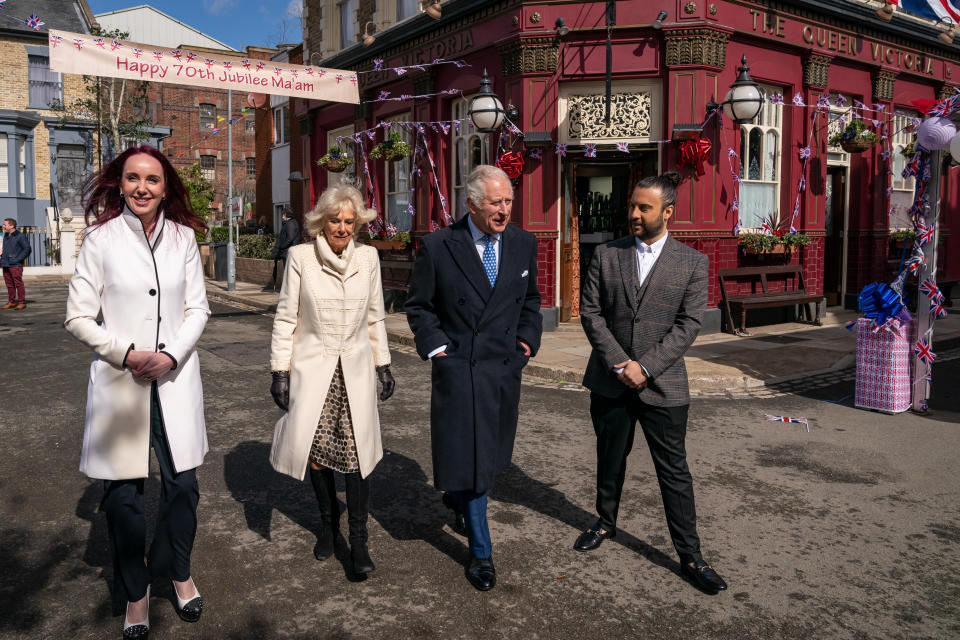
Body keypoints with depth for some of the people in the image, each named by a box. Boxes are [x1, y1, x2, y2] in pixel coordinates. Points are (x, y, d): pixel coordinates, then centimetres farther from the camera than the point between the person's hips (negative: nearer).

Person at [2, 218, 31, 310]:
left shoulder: (20, 236, -7)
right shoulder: (6, 236, 17)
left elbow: (27, 249, -11)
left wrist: (17, 259, -14)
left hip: (15, 265, -8)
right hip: (6, 264, 8)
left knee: (18, 284, -6)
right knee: (9, 285, 10)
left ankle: (22, 302, -3)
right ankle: (11, 302, 16)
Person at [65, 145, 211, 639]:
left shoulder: (182, 238, 3)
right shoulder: (100, 238, -4)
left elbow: (198, 308, 5)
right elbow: (78, 317, -3)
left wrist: (171, 355, -9)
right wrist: (128, 354, -13)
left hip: (176, 376, 2)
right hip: (119, 378, -2)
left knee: (182, 484, 7)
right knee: (122, 494, 6)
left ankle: (177, 571, 34)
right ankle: (135, 593, 28)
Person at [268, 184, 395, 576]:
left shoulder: (368, 257, 2)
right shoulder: (300, 257, -5)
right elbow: (286, 317, -1)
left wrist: (383, 364, 10)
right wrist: (280, 371, -4)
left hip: (355, 369, 1)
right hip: (312, 367, -1)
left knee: (356, 452, -5)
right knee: (316, 450, 7)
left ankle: (358, 540, 5)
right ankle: (328, 523, 30)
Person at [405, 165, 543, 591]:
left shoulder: (523, 244, 3)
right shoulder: (437, 246, -8)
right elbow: (419, 305, 2)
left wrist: (529, 337, 7)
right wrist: (434, 345, -9)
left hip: (505, 367, 4)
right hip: (459, 368, -4)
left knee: (489, 452, 18)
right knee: (466, 456, 0)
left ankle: (457, 493, 51)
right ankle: (481, 552, 16)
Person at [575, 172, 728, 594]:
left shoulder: (692, 262, -1)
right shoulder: (606, 255, 3)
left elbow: (688, 324, -7)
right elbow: (590, 311, -1)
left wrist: (646, 367, -16)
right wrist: (619, 363, -12)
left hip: (662, 383, -2)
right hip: (611, 381, 2)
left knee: (674, 472, 4)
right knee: (610, 460, 18)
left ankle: (689, 556, 16)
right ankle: (606, 523, 40)